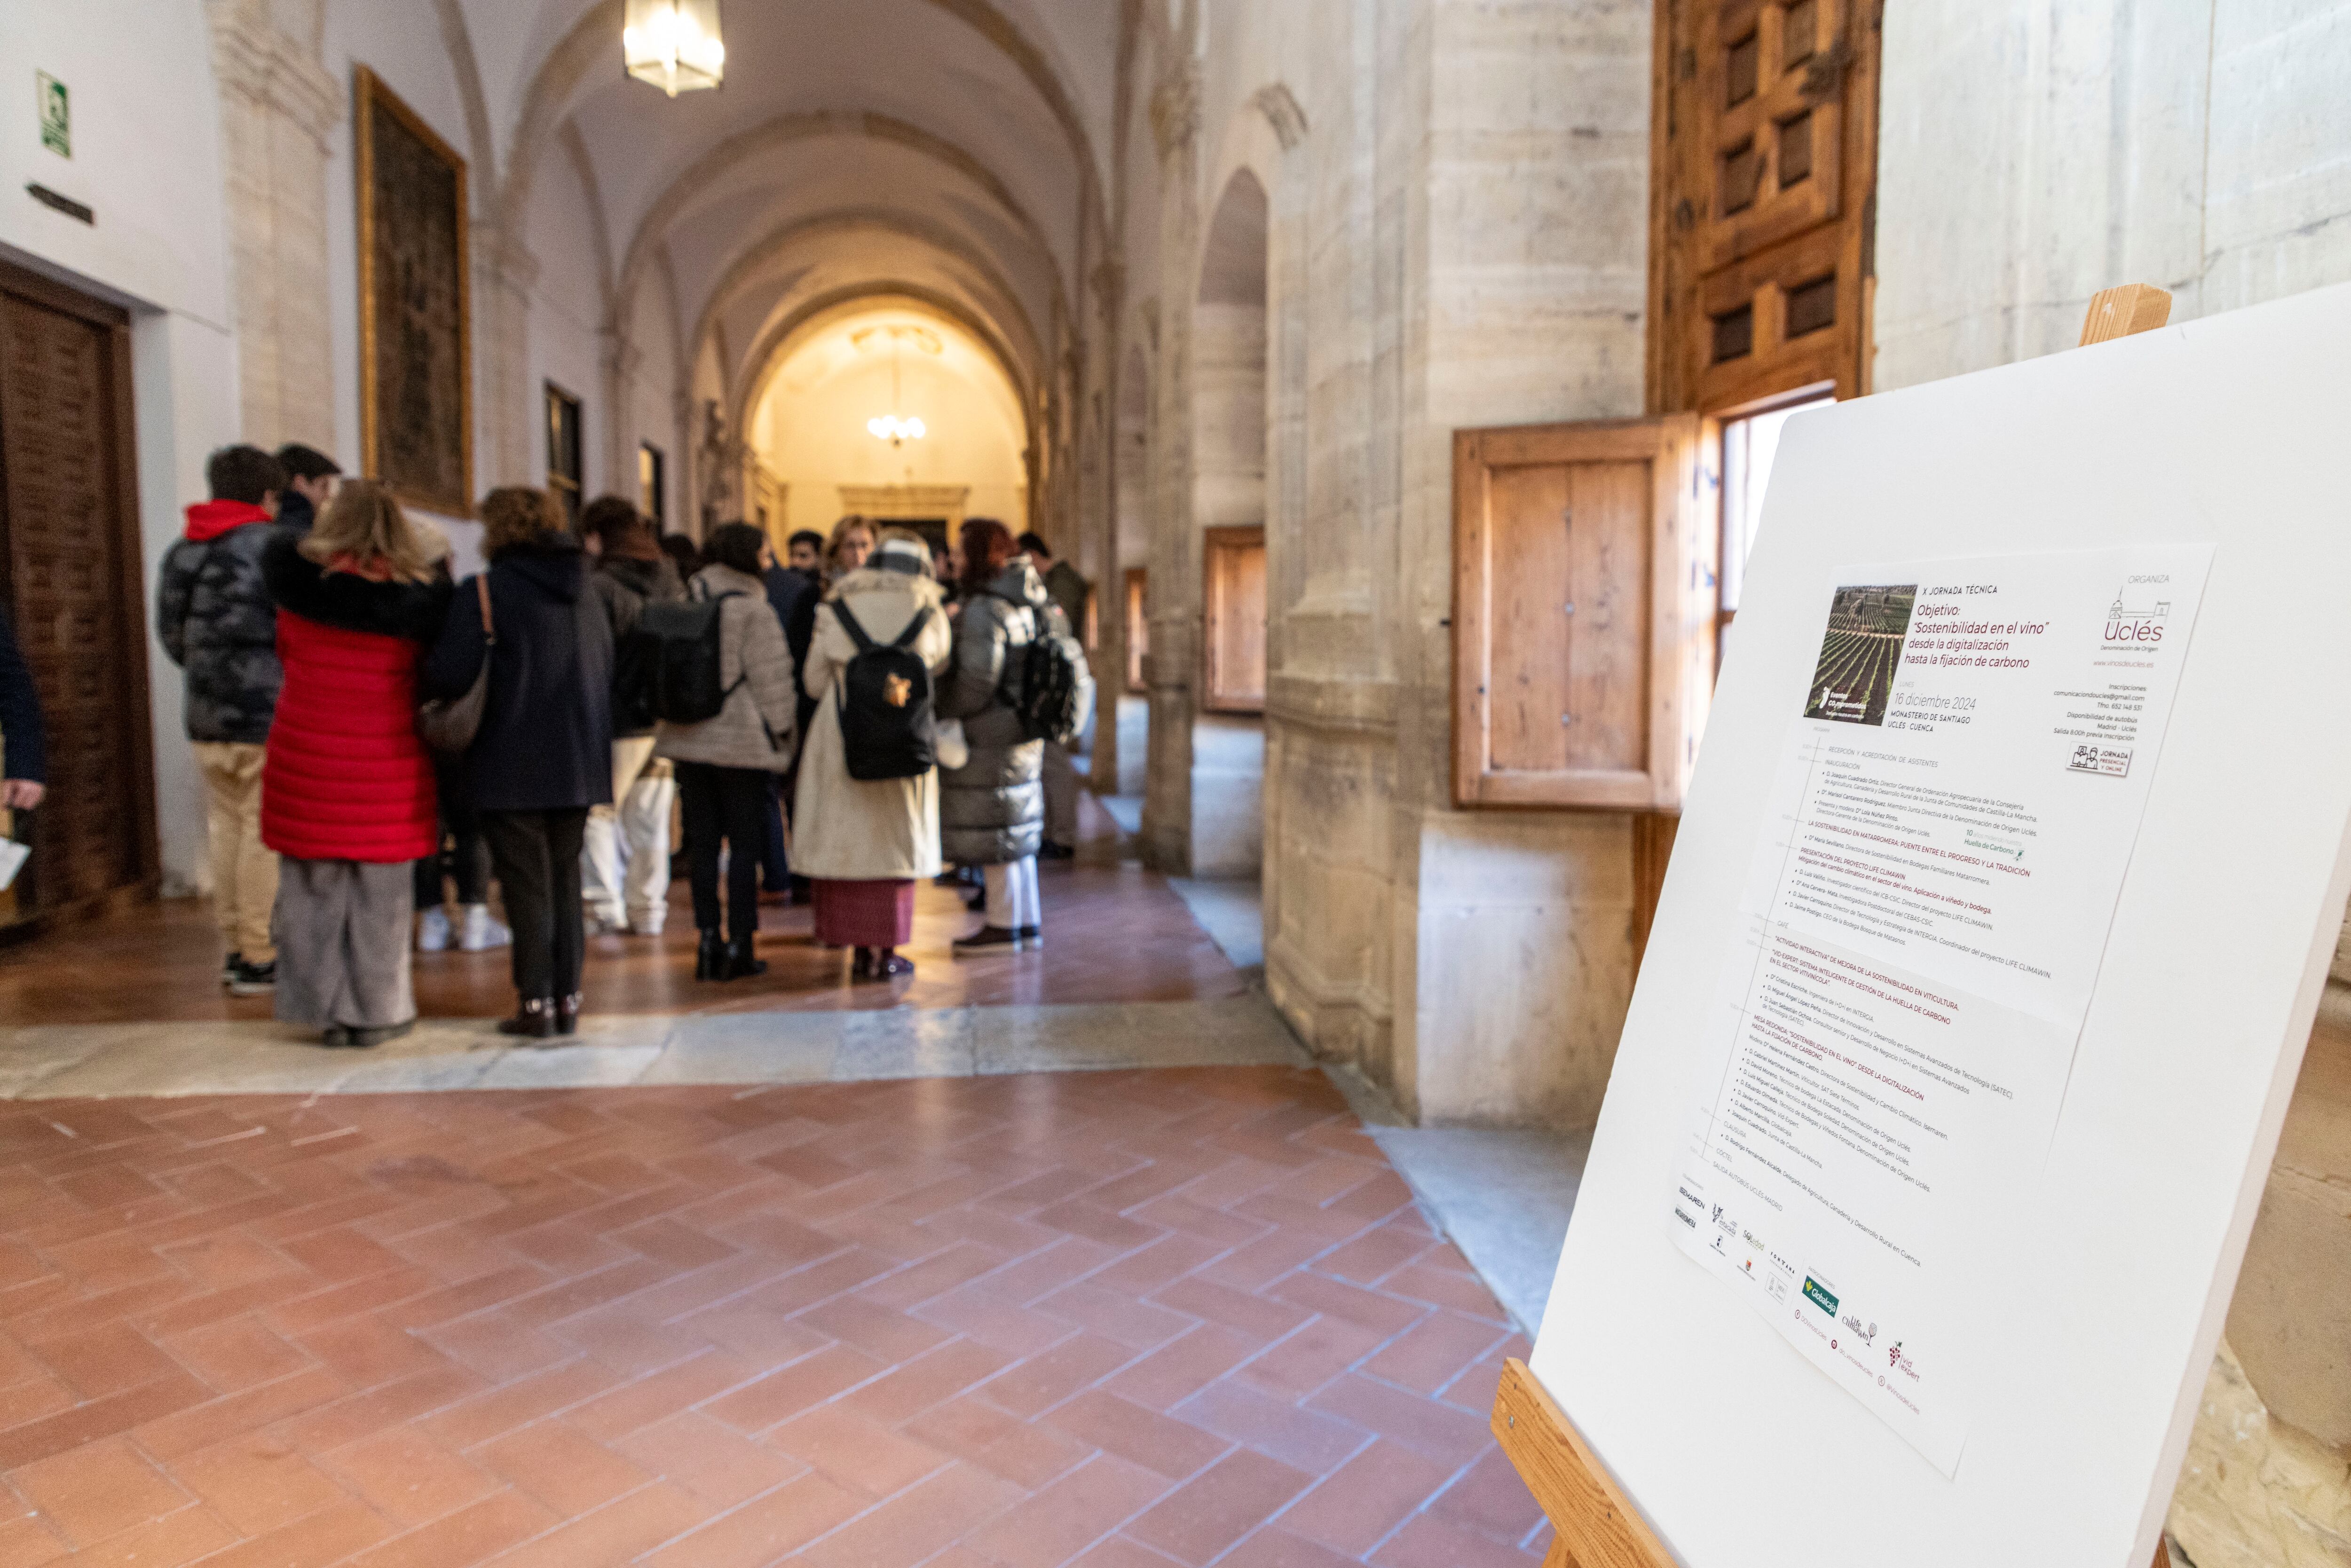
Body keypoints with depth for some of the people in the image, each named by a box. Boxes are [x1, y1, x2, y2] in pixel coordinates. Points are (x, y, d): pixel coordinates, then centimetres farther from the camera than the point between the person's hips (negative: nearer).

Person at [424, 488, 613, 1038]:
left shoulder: (484, 591, -9)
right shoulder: (584, 595, 10)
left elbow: (448, 676, -16)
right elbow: (607, 673, 15)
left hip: (511, 767, -5)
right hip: (579, 765, 5)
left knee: (527, 886, 2)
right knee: (565, 881, 12)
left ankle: (536, 1004, 5)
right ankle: (567, 1000, 15)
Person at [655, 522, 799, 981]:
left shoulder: (686, 603, 8)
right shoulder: (753, 607, -10)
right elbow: (770, 677, -10)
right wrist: (781, 730, 0)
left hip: (689, 737, 5)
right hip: (742, 740, -5)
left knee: (702, 842, 9)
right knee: (744, 842, 2)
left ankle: (709, 939, 11)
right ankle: (740, 943, 3)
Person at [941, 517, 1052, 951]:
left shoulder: (983, 610, -17)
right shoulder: (1026, 604, 11)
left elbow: (978, 679, -21)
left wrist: (942, 709, -9)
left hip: (988, 736, -9)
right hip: (1022, 732, 9)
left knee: (991, 830, 1)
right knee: (1016, 830, 15)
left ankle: (1004, 924, 9)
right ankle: (1028, 922, 21)